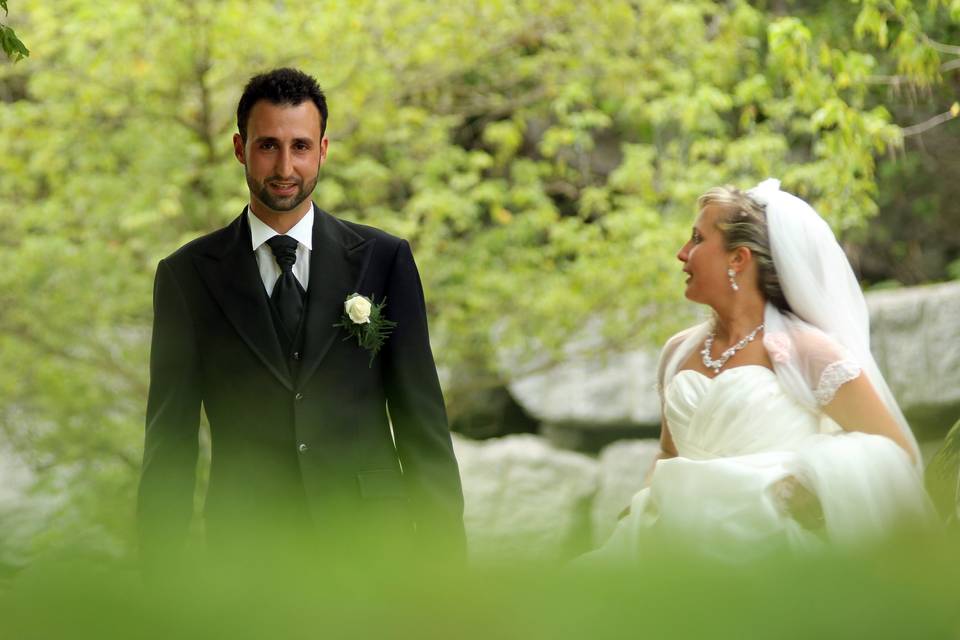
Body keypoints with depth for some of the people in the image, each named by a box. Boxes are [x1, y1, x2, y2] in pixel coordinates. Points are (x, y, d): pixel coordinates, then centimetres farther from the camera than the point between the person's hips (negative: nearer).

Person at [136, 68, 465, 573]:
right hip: (245, 544, 0)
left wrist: (443, 548, 1)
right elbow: (171, 437, 5)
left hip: (369, 537, 1)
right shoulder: (188, 275, 4)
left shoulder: (383, 260, 5)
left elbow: (421, 418, 5)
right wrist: (159, 566, 0)